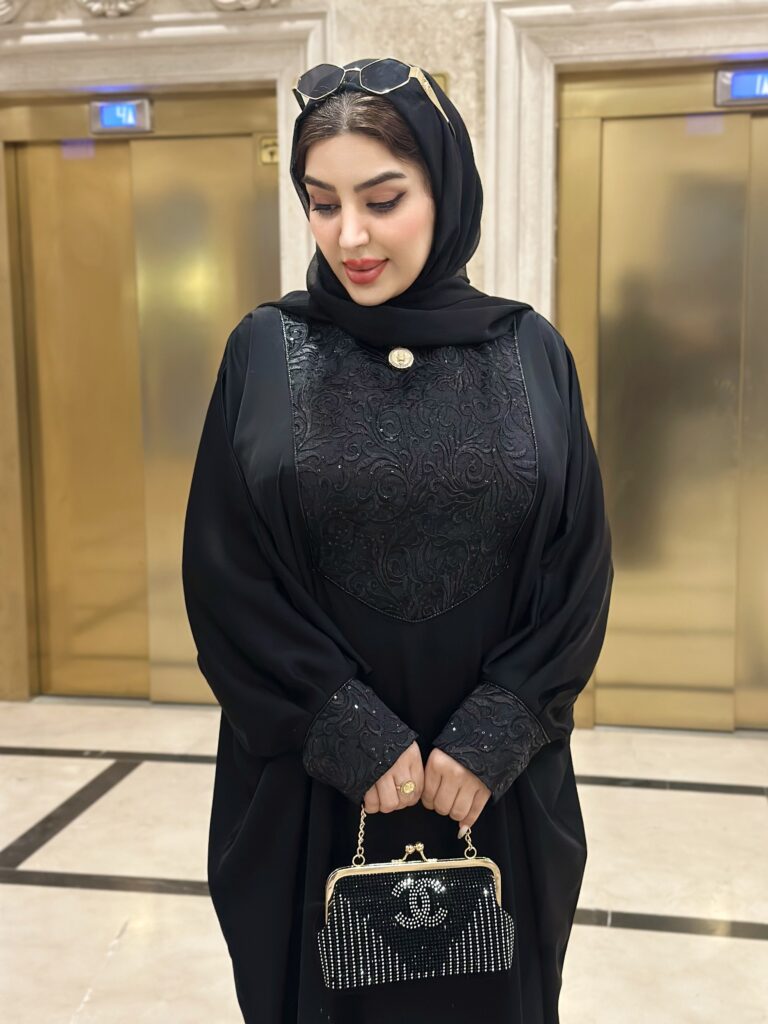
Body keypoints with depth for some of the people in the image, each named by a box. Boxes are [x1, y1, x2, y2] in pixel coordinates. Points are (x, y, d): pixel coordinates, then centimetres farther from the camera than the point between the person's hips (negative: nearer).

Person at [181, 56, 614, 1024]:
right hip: (312, 791, 0)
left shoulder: (531, 353, -1)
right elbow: (223, 579, -7)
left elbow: (580, 572, -1)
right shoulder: (264, 353, -4)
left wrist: (494, 738, -10)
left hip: (498, 788, 1)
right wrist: (355, 736, -12)